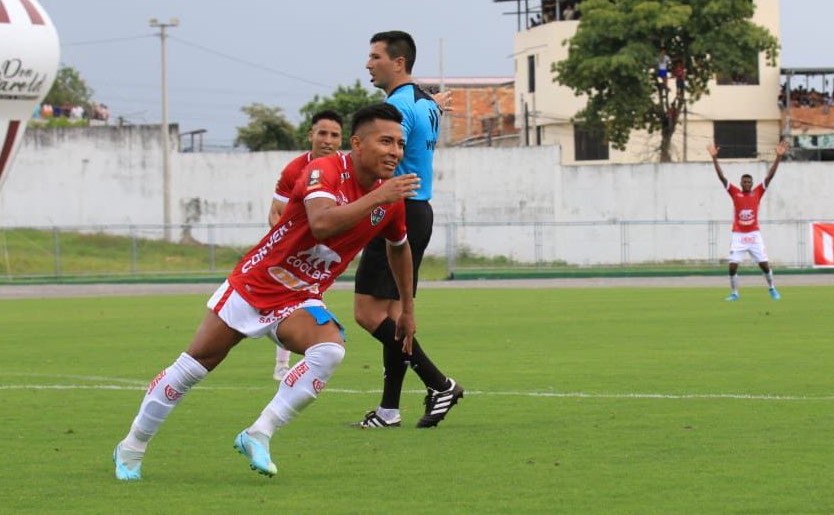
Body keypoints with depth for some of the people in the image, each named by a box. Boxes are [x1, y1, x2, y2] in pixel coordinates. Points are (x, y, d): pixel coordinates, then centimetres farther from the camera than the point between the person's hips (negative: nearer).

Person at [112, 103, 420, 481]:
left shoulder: (390, 197, -5)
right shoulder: (325, 171, -22)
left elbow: (399, 246, 17)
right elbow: (321, 224, -42)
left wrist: (407, 308, 20)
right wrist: (377, 198, -43)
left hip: (300, 301, 4)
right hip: (253, 283, -4)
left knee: (331, 350, -28)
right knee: (191, 367, 4)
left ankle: (258, 436, -18)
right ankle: (132, 447, 24)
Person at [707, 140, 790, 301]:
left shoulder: (757, 192, 3)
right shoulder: (735, 193, 1)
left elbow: (770, 176, -2)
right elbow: (721, 177, -4)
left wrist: (779, 157, -10)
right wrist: (714, 158, -12)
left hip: (754, 235, 0)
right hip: (738, 235, 0)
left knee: (764, 264, 1)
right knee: (733, 265, -7)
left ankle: (772, 289, 23)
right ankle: (734, 293, 8)